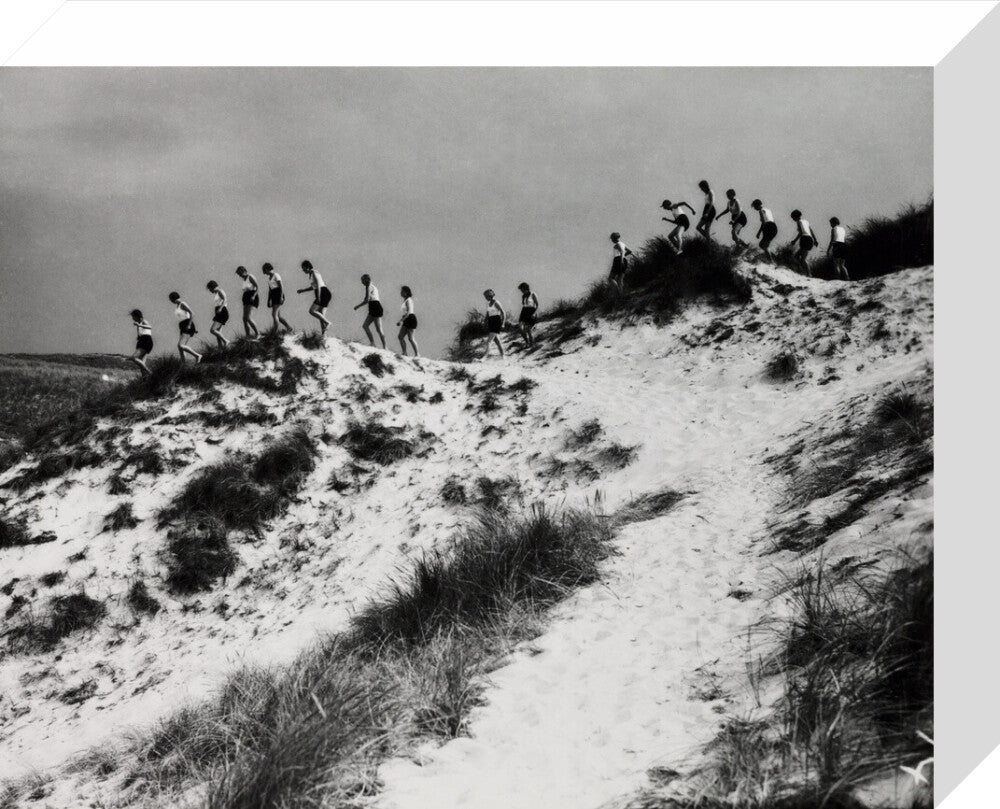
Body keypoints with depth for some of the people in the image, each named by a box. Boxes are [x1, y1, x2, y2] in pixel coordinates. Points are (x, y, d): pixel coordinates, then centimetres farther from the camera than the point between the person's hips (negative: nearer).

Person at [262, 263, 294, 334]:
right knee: (278, 316, 6)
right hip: (274, 297, 9)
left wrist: (281, 297, -25)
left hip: (279, 295, -9)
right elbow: (269, 290, 21)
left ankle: (275, 333, -17)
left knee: (274, 314, -17)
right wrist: (268, 301, 17)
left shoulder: (276, 275, -8)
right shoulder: (269, 278, 18)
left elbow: (281, 286, -15)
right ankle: (290, 329, 13)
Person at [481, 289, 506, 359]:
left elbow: (503, 313, -10)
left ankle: (485, 356, -20)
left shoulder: (496, 303, -9)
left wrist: (503, 324, -13)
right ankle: (502, 355, 18)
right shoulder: (487, 303, 13)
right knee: (497, 340, 11)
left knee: (489, 341, -15)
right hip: (490, 322, 8)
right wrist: (486, 324, 17)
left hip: (496, 321, -8)